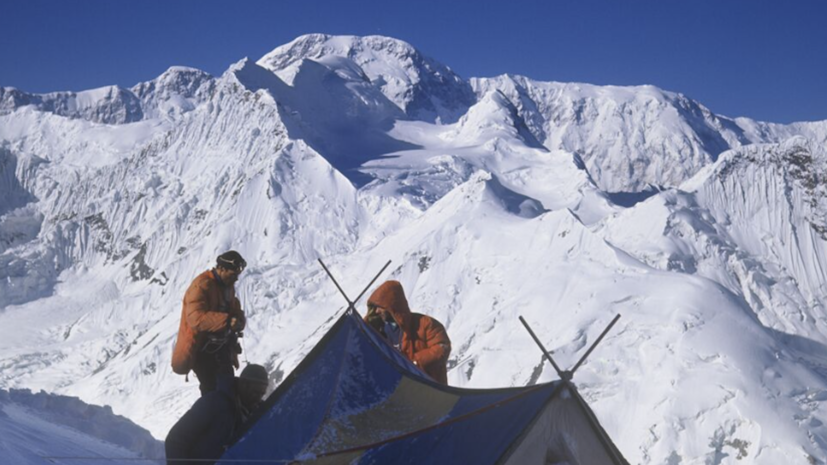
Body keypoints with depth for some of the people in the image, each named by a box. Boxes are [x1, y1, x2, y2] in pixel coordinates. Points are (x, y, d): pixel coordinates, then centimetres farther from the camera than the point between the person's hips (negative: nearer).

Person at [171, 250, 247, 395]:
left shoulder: (227, 286, 7)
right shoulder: (202, 286, -22)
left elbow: (233, 309, 15)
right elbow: (196, 318, -34)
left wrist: (239, 319, -11)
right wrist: (226, 321, -45)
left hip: (220, 347, 9)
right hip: (201, 349, -9)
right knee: (212, 392, -12)